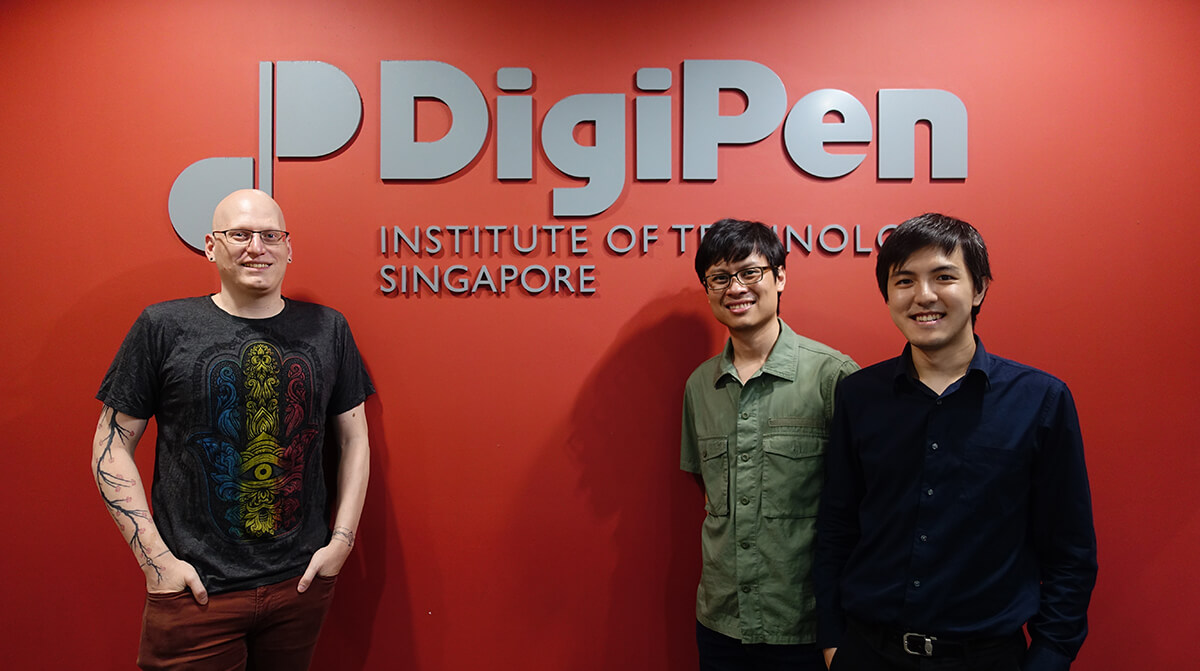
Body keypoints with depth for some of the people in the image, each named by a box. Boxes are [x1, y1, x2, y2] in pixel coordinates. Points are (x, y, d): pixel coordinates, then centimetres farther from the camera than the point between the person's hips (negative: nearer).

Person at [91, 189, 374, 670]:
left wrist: (342, 540, 1)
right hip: (195, 590, -2)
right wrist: (155, 558, -7)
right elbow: (112, 445, -1)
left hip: (304, 582, 3)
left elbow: (353, 437, 8)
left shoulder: (328, 329, 3)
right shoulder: (163, 327, -3)